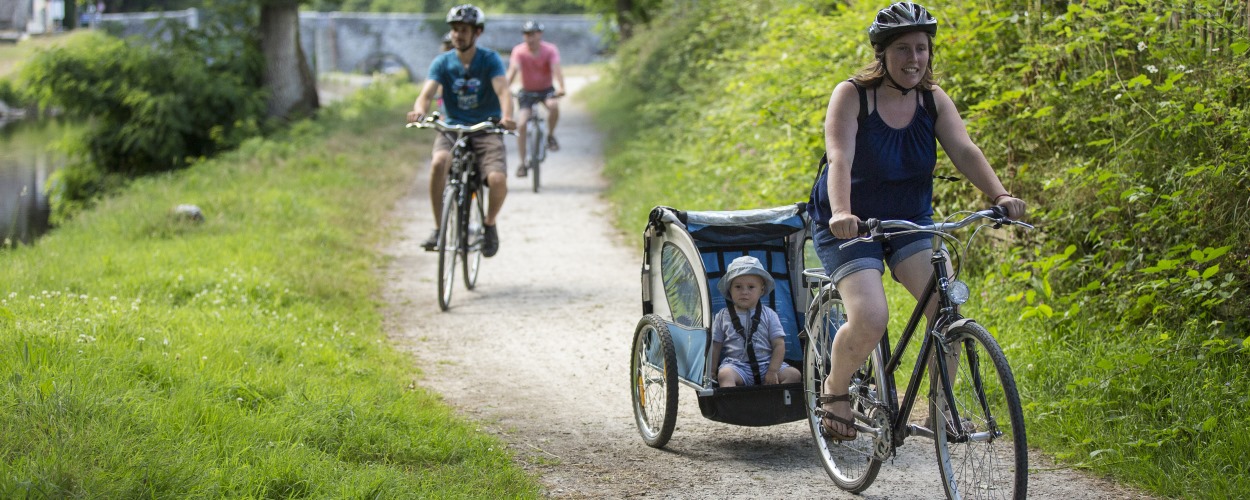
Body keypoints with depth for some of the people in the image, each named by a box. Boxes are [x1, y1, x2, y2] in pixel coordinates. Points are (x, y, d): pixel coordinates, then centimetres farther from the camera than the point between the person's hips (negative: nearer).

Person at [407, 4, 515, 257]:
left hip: (487, 130, -1)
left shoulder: (490, 59, -4)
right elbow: (427, 93, -13)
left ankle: (490, 224, 6)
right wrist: (419, 110, -38)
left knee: (498, 179, -27)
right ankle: (439, 228, -16)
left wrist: (507, 116, -42)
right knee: (438, 163, -33)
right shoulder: (442, 62, 0)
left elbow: (502, 89, -20)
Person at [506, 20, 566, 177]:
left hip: (546, 89, -1)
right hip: (527, 91, 1)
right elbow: (513, 70, -27)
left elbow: (556, 69, -29)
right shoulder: (519, 51, -15)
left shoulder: (550, 50, -16)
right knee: (521, 124, -14)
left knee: (554, 105, -34)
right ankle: (522, 163, -5)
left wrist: (561, 87, -47)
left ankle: (550, 135, -8)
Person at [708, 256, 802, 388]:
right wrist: (710, 374, 1)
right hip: (735, 364, -1)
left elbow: (779, 345, 4)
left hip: (765, 364, 2)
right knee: (725, 375, -35)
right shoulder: (723, 316, 10)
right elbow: (715, 347, 12)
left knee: (794, 374, -20)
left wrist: (772, 372, -9)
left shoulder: (768, 315, 9)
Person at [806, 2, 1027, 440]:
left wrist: (999, 195, -32)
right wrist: (841, 213, -47)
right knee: (870, 318, -25)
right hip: (850, 227, -4)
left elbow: (964, 150, -14)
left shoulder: (934, 100, -2)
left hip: (910, 221, 4)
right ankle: (834, 390, 4)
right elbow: (840, 157, -29)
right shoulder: (852, 95, -15)